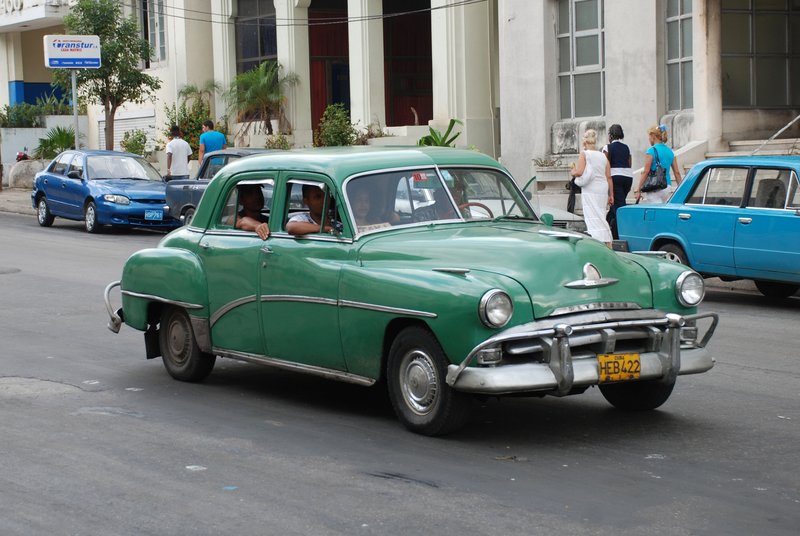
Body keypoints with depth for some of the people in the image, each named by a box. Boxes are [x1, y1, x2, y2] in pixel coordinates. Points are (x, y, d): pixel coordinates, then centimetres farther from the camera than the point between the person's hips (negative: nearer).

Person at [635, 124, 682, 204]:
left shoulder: (651, 151, -6)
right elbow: (677, 173, 11)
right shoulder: (670, 152, 13)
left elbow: (645, 172, -11)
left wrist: (638, 190, -8)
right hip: (667, 188, 6)